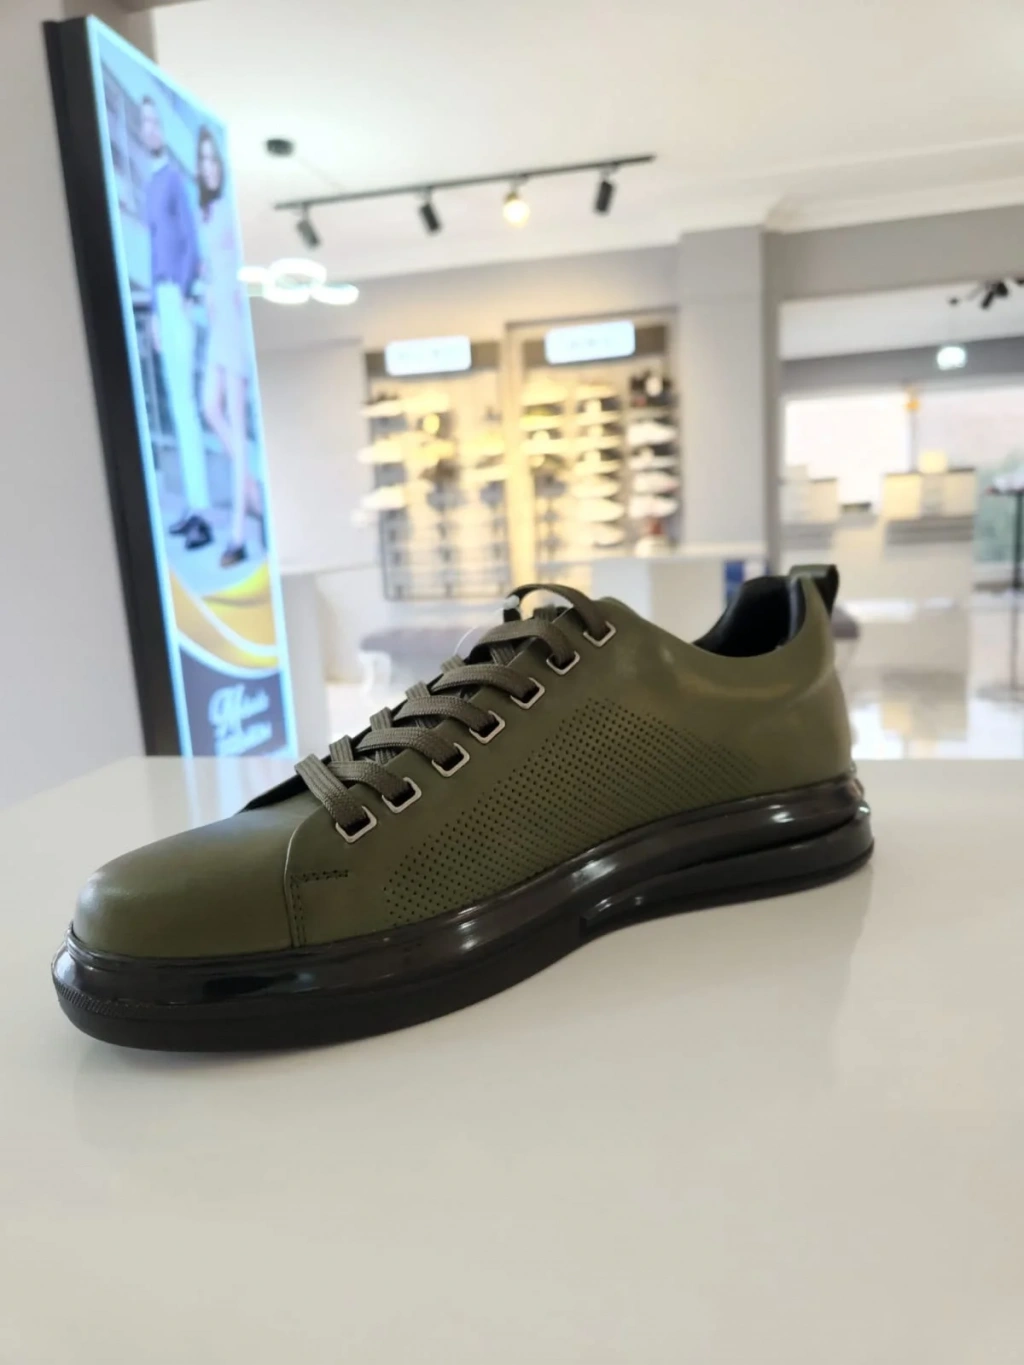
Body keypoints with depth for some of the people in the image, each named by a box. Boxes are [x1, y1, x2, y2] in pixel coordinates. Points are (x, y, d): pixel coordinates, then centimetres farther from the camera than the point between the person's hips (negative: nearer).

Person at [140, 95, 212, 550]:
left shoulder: (176, 177, -4)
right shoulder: (151, 183, 21)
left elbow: (193, 245, -12)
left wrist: (183, 295, -23)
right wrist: (154, 311, 20)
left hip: (178, 297, -9)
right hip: (162, 300, 9)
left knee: (186, 401, -14)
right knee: (176, 402, 8)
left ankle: (203, 512, -14)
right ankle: (193, 504, 13)